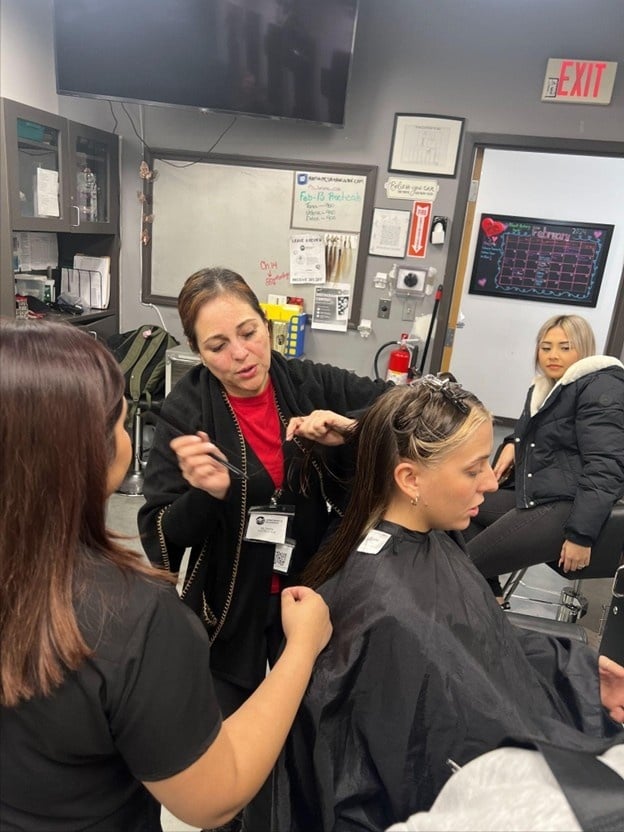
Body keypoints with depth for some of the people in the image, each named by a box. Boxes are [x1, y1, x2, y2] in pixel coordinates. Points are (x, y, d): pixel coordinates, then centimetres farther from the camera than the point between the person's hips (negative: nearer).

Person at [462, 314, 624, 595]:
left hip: (569, 507, -10)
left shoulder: (601, 389, -8)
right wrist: (513, 444, 16)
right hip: (532, 494, 10)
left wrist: (581, 535, -26)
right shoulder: (544, 387, 19)